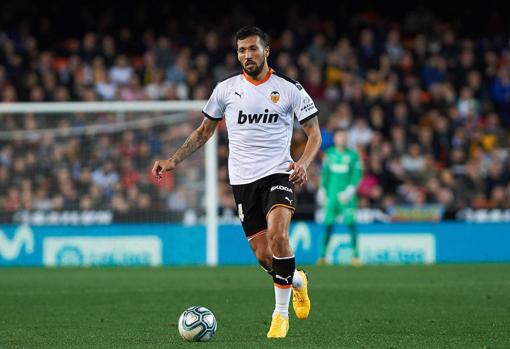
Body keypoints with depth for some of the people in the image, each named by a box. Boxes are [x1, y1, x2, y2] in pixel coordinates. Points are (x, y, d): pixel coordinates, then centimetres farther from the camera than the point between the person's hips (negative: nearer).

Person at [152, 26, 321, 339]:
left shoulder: (289, 89, 0)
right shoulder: (226, 89, 6)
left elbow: (314, 133, 4)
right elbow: (204, 131, 17)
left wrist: (304, 162, -16)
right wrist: (173, 161, 8)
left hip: (278, 174, -2)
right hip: (243, 180, 3)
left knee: (278, 236, -26)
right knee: (263, 255, -2)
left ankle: (281, 314, -13)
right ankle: (296, 280, 33)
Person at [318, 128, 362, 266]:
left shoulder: (352, 155, 1)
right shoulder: (329, 154, 9)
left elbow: (357, 175, -2)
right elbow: (325, 173, 16)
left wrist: (350, 191, -13)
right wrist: (323, 190, 12)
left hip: (346, 196, -2)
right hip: (331, 194, 2)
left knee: (351, 223, -10)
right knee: (328, 224, 1)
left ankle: (355, 255, -7)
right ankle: (322, 255, 6)